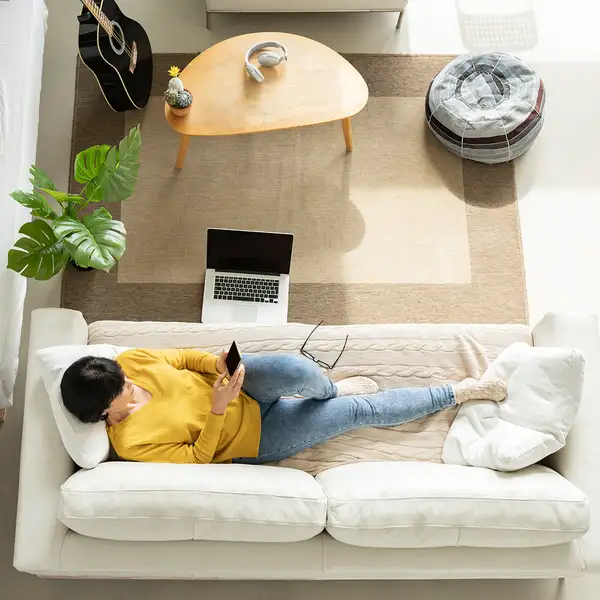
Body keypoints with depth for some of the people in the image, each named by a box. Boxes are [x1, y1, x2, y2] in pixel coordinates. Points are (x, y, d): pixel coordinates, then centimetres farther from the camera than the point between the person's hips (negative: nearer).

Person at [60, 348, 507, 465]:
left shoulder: (130, 362, -11)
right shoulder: (132, 443, -22)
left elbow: (184, 358, 1)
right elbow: (198, 457, -16)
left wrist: (218, 364, -18)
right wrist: (217, 410, -27)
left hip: (246, 386, 4)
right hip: (257, 437, -4)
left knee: (293, 369, -33)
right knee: (361, 411, -9)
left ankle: (331, 389, 6)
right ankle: (456, 394, 9)